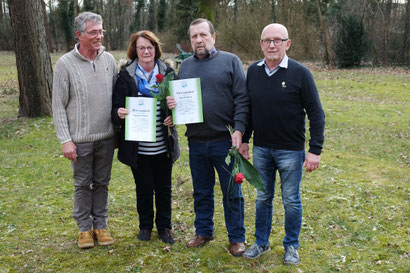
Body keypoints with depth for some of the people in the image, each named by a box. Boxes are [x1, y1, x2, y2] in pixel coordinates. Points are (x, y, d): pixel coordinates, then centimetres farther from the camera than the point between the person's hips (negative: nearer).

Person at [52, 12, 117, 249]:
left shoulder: (109, 60, 2)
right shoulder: (65, 64, -7)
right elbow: (59, 105, -6)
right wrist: (65, 140, -10)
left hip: (106, 137, 3)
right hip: (81, 139, -3)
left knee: (102, 183, 13)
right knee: (83, 185, 9)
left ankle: (101, 224, 28)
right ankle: (84, 227, 25)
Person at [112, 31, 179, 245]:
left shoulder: (167, 73, 3)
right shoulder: (126, 76, -2)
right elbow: (116, 108, -2)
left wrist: (174, 117, -13)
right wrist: (119, 113, -25)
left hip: (163, 145, 2)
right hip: (138, 146, -1)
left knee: (163, 187, 11)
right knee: (144, 187, 9)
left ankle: (164, 226, 30)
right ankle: (145, 226, 31)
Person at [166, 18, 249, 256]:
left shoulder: (230, 61, -1)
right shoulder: (186, 66, 12)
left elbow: (242, 99, -6)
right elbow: (177, 97, 19)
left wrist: (239, 129, -15)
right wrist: (171, 104, -5)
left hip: (224, 141, -4)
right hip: (196, 141, 4)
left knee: (232, 192, 5)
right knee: (202, 191, 16)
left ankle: (236, 237, 20)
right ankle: (204, 232, 33)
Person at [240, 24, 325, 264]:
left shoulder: (300, 73, -10)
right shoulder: (253, 71, 3)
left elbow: (316, 114, -9)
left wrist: (315, 150, -13)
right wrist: (245, 139, 11)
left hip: (291, 150, -4)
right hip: (261, 148, 4)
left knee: (291, 201, 8)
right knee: (263, 198, 15)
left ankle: (292, 246, 27)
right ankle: (261, 243, 30)